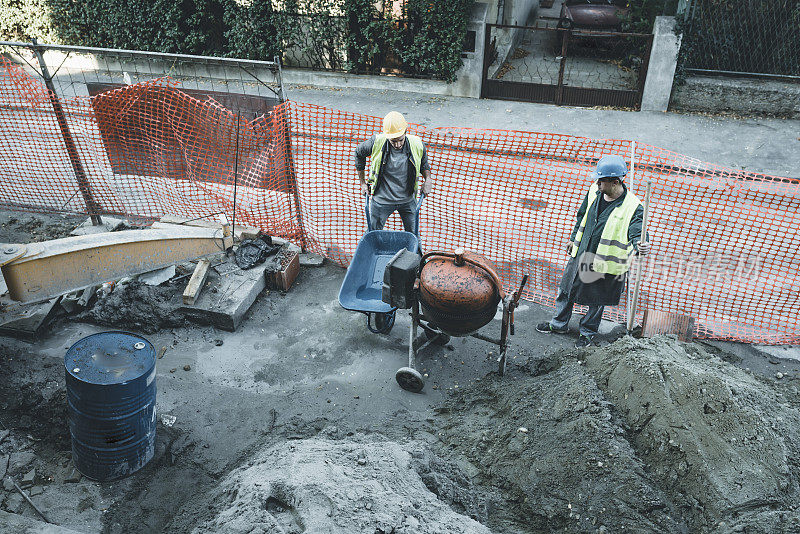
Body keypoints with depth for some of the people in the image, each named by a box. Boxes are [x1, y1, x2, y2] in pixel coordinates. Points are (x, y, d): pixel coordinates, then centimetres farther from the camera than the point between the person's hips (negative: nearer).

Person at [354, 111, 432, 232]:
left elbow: (424, 163, 7)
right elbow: (359, 153, 1)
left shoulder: (417, 145, -17)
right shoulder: (376, 143, -21)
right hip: (381, 200, -1)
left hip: (408, 200, 1)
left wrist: (428, 179, -13)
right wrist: (362, 182, 4)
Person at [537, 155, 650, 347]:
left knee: (596, 302, 15)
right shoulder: (594, 191, -5)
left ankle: (587, 332, 40)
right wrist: (574, 239, 21)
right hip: (581, 255, 5)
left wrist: (640, 245, -52)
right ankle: (559, 324, 43)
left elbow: (636, 234, -28)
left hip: (605, 265, -5)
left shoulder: (633, 207, -23)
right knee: (566, 290, 20)